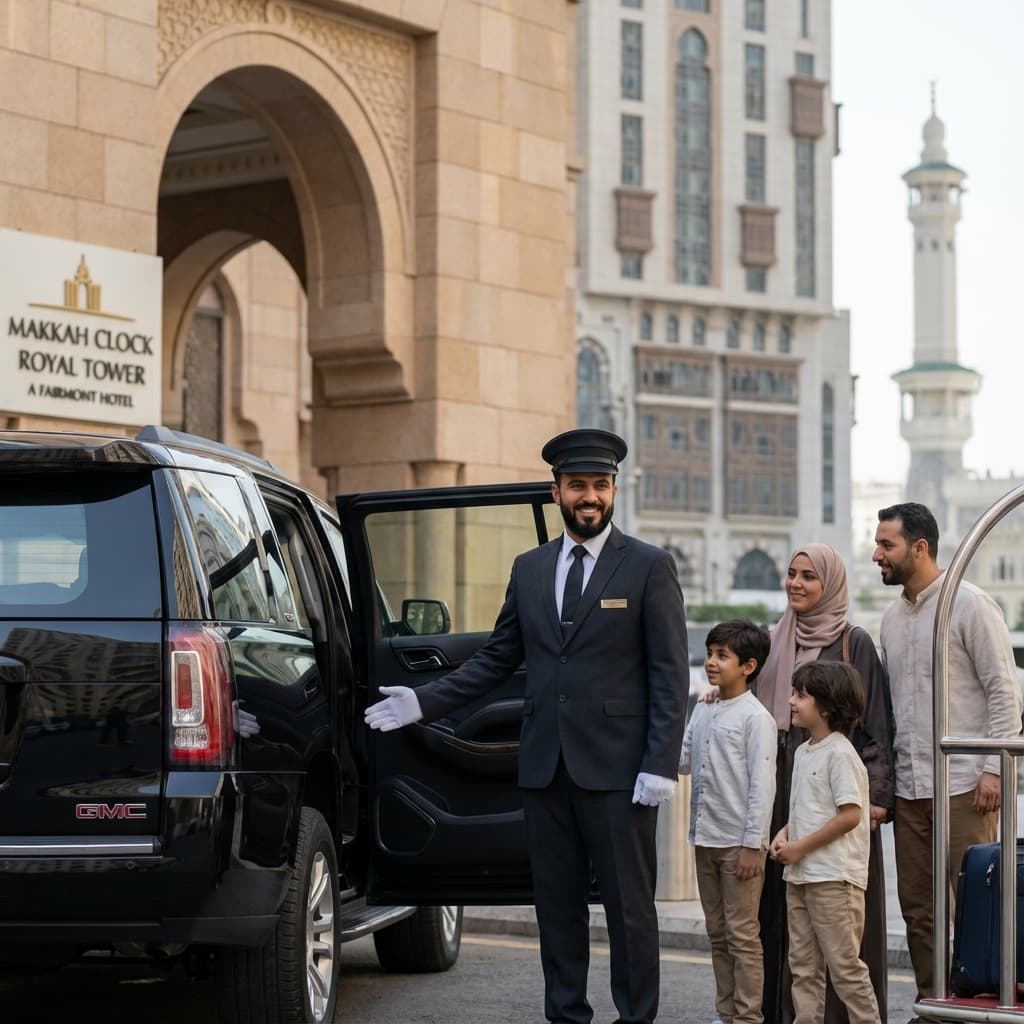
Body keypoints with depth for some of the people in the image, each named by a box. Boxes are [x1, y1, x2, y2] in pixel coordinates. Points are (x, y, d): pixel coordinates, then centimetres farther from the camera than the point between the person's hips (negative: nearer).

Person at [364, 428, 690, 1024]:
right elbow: (497, 660, 17)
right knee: (557, 903, 10)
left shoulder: (650, 567, -1)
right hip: (546, 767, 5)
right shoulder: (530, 568, 13)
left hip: (616, 767, -4)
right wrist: (425, 702, 8)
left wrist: (661, 765, -12)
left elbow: (670, 674, -5)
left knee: (629, 905, 0)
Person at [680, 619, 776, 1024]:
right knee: (717, 933, 12)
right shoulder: (702, 712, 12)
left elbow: (762, 785, -13)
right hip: (706, 839, 8)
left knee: (742, 935, -3)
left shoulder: (755, 717, -10)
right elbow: (681, 760, 11)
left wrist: (753, 845, -17)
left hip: (738, 842, -7)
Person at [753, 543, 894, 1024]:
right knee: (782, 907, 4)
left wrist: (875, 795, -11)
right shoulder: (774, 642, 12)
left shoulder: (854, 643, -2)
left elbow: (876, 723, -5)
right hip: (780, 790, 5)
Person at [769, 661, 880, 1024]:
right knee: (803, 966, 11)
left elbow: (850, 816, -19)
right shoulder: (802, 752, 13)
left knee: (845, 966, -4)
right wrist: (784, 833, 4)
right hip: (800, 875, 9)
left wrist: (801, 847, -16)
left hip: (834, 878, -9)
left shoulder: (840, 753, -14)